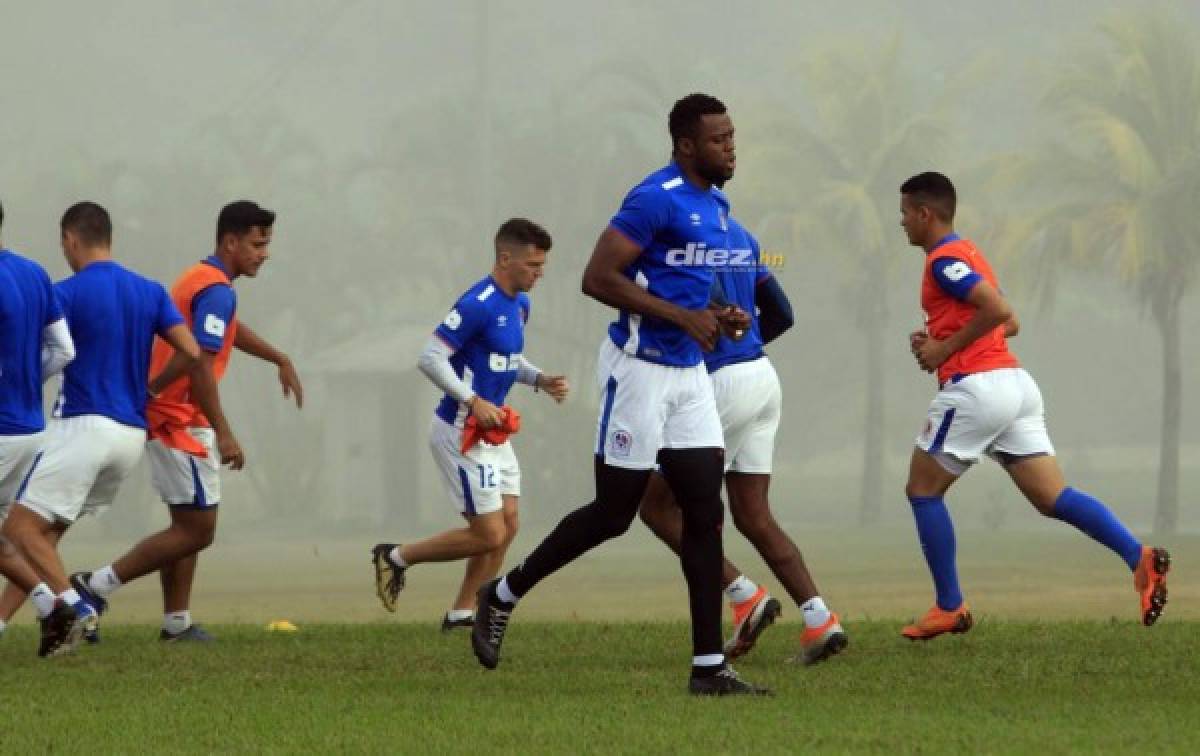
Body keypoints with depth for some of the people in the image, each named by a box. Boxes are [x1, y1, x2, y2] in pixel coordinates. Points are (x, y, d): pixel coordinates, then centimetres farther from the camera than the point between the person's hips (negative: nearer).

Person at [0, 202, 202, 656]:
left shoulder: (67, 293, -6)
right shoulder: (150, 292, 11)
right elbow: (191, 353, 5)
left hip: (84, 426, -7)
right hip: (132, 434, 7)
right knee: (46, 529, 14)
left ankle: (73, 606, -24)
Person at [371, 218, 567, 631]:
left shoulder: (519, 304, 9)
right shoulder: (478, 305, -20)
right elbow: (430, 358, -22)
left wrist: (539, 380, 4)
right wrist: (474, 401, -25)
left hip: (493, 430, 9)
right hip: (462, 433, -9)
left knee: (507, 524, 7)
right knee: (488, 534, -7)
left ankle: (462, 612, 16)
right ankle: (397, 557, 10)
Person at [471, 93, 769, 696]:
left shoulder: (715, 205, 13)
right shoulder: (657, 199, -16)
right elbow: (598, 278, -21)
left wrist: (716, 316, 7)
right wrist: (682, 316, -22)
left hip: (689, 374, 8)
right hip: (640, 369, -8)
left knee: (705, 514, 1)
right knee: (613, 514, 0)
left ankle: (709, 666, 1)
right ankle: (504, 595, 21)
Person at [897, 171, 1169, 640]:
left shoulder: (944, 260, -8)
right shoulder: (967, 254, 22)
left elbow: (999, 310, -21)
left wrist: (945, 348, -11)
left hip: (975, 386, -9)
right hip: (1014, 385, 9)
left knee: (923, 491, 6)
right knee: (1052, 497, 0)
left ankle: (949, 608, 5)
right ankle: (1140, 558, -18)